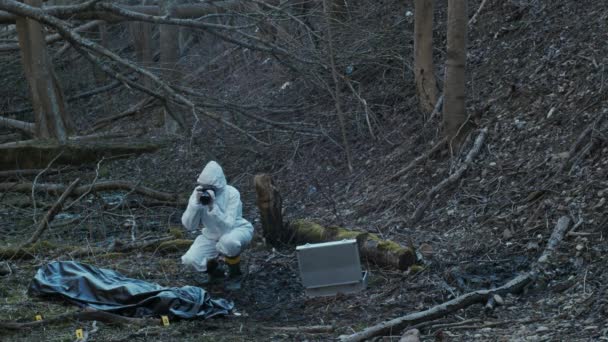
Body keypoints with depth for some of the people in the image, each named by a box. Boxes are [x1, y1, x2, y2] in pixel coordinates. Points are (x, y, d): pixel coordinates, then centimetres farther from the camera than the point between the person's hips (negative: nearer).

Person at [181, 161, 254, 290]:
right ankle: (215, 270, 16)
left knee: (228, 241, -40)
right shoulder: (198, 193, -14)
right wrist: (196, 203, -31)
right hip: (211, 235, 4)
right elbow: (189, 225, -18)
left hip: (238, 230, -4)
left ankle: (235, 274, -9)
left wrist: (213, 206, -42)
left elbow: (228, 226, -33)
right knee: (190, 260, -19)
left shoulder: (231, 194, -25)